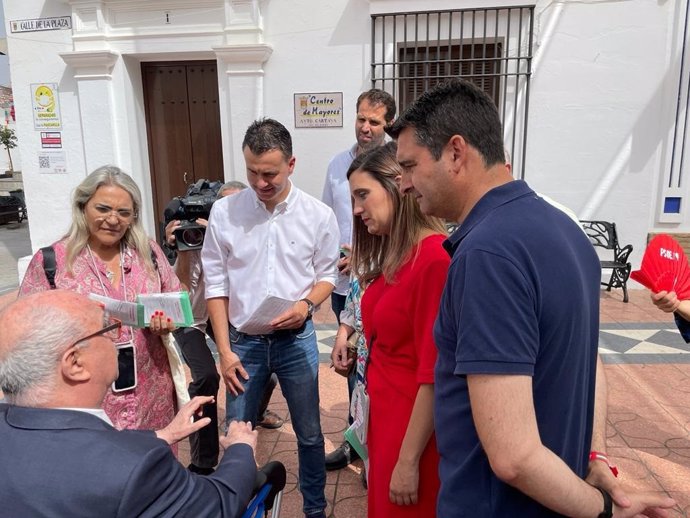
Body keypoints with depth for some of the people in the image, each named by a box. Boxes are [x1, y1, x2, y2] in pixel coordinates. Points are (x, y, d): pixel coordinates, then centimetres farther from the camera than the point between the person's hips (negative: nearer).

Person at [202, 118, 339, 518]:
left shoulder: (319, 215, -8)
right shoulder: (224, 211, -8)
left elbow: (327, 274, 3)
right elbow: (216, 283, -3)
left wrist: (306, 305, -18)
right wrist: (224, 350, -4)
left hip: (296, 339, 0)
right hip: (243, 339, 1)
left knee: (309, 432, 14)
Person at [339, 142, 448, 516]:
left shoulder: (434, 258, -23)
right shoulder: (393, 256, 6)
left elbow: (433, 374, -22)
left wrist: (409, 459, -18)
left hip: (414, 428, -8)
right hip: (385, 417, 8)